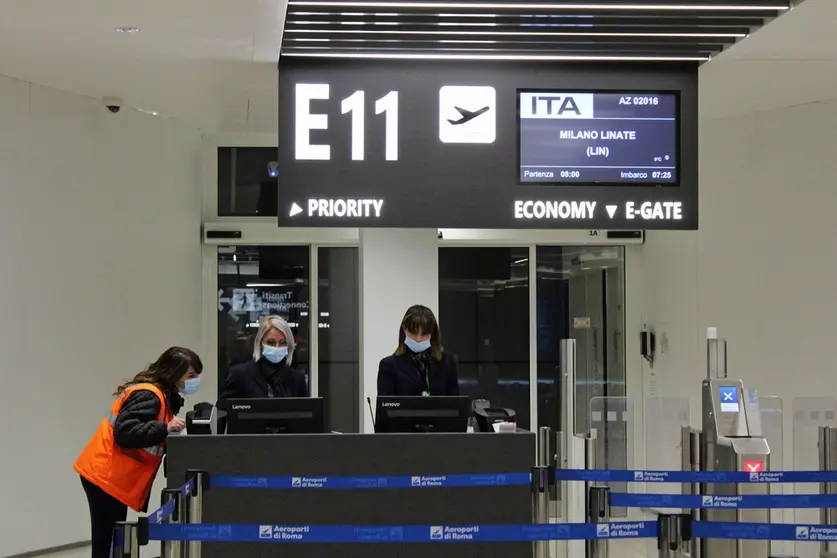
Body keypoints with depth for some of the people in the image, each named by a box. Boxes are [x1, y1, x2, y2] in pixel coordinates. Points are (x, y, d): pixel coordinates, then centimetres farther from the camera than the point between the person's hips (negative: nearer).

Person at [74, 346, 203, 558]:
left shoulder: (163, 396, 13)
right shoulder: (149, 395, -17)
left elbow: (157, 442, 14)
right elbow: (125, 431, -28)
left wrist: (176, 430, -2)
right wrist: (165, 429, -32)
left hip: (111, 477, 10)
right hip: (105, 477, -10)